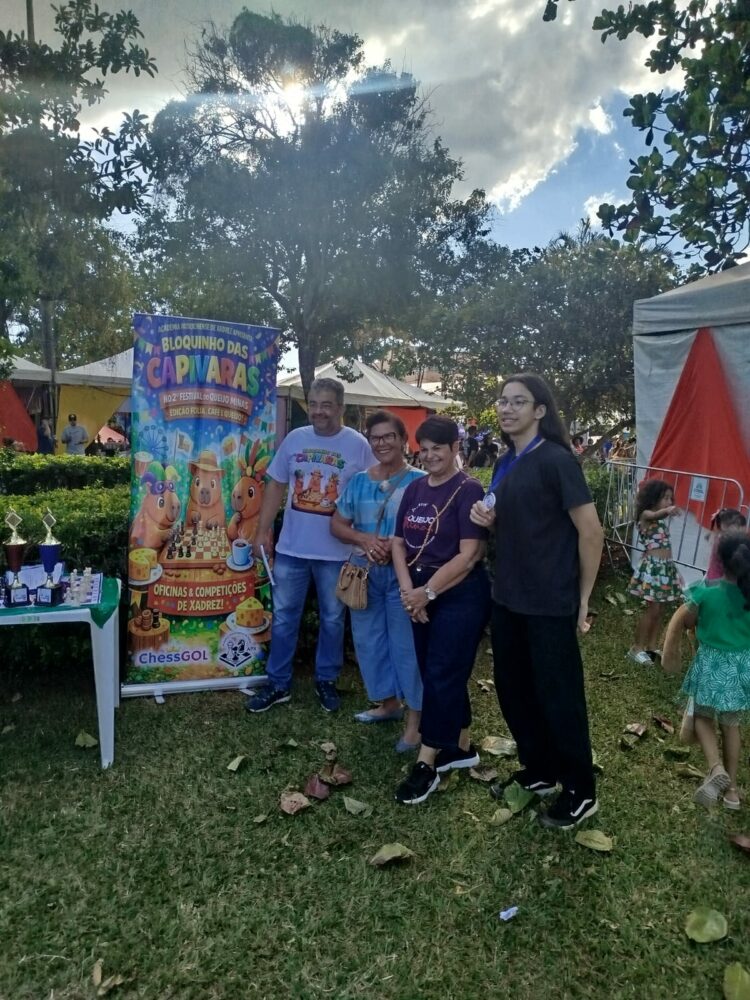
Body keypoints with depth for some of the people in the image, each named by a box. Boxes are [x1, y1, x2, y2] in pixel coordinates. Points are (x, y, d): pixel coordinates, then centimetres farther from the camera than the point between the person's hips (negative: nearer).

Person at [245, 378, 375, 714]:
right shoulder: (294, 439, 2)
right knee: (284, 616, 11)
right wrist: (263, 529, 3)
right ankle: (278, 684, 26)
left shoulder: (358, 445, -7)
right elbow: (276, 485, 7)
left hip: (336, 551, -2)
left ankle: (326, 680, 32)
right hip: (291, 547, 3)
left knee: (332, 619, 13)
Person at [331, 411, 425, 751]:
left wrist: (397, 547, -21)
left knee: (406, 643, -1)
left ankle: (416, 718, 12)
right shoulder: (358, 481, 8)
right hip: (365, 572, 6)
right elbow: (337, 524, 9)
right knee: (369, 639, 14)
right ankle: (389, 702, 33)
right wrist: (365, 539, -9)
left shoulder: (419, 481, -7)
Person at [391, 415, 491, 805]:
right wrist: (407, 588, -8)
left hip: (461, 595, -7)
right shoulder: (415, 489, 8)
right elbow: (399, 542, 7)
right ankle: (461, 747, 32)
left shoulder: (468, 490, -12)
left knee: (441, 674, -3)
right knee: (437, 673, 14)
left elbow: (470, 554, -18)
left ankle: (426, 764, 9)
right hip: (421, 594, 7)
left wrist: (427, 591, -16)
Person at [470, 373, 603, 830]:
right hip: (508, 598, 8)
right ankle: (538, 772, 37)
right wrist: (487, 518, -2)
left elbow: (591, 532, -15)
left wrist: (582, 599, -10)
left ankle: (581, 792, 26)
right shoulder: (507, 464, 9)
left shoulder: (556, 459, -15)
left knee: (559, 696, 5)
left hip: (550, 603, -8)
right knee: (513, 689, 16)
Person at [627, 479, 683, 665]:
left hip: (667, 566, 8)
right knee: (652, 609, -6)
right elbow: (655, 515, -38)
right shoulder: (645, 514, -11)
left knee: (660, 609, 11)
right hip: (652, 566, -8)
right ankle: (637, 648, 5)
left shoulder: (662, 518, 15)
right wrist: (667, 510, -56)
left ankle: (652, 646, 23)